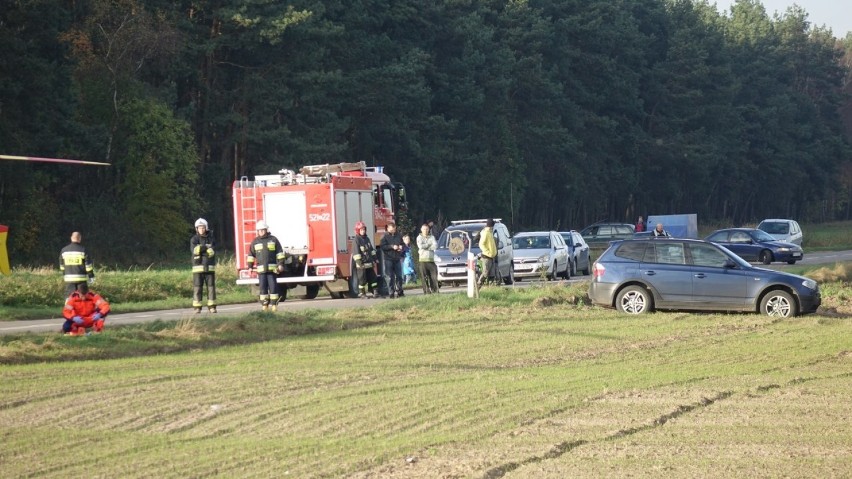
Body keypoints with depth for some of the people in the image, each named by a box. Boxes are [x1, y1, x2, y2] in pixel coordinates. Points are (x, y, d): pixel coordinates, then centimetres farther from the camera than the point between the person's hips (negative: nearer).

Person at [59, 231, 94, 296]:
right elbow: (88, 265, -5)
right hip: (81, 278, -3)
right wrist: (91, 276, 2)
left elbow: (62, 265, 17)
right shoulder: (83, 250, -6)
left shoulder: (64, 250, 6)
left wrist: (64, 274, 30)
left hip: (69, 279, 3)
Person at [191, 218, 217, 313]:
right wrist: (206, 247, -14)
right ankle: (197, 308, -1)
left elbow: (211, 252, -4)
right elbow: (194, 250, -16)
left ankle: (211, 307, 4)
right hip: (198, 267, -2)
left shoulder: (210, 238, 7)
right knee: (197, 287, -4)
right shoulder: (194, 239, 2)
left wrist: (200, 249, -13)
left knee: (211, 287, 0)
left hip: (210, 267, 2)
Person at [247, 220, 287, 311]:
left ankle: (274, 305, -1)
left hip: (272, 268, -2)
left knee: (273, 287, -5)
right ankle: (264, 306, 2)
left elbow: (280, 252, 6)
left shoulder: (273, 239, 6)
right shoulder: (255, 242, 11)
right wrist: (250, 266, 8)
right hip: (261, 269, 2)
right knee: (263, 287, -1)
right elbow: (251, 254, 14)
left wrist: (281, 263, -2)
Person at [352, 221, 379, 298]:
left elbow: (372, 250, 19)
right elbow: (356, 252, -16)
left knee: (372, 277, 9)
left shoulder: (367, 239, 14)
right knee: (362, 279, -4)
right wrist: (359, 262, -21)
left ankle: (371, 292, 16)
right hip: (362, 264, -8)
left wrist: (374, 260, 15)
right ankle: (361, 293, 3)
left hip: (369, 263, 8)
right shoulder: (356, 240, -10)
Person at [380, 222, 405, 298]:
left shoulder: (398, 236, 10)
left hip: (397, 259, 4)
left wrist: (401, 247, -3)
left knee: (399, 276, 7)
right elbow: (383, 246, -11)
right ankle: (391, 293, -2)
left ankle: (399, 291, 18)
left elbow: (403, 244, 20)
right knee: (390, 277, -4)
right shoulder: (385, 237, -2)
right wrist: (392, 247, -18)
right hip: (388, 259, -4)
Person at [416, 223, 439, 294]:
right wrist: (429, 244, -2)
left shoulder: (431, 237, 11)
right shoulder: (419, 237, 6)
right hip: (423, 259, -2)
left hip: (431, 259, 2)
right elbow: (420, 246, -12)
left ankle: (435, 290, 2)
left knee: (434, 276, -3)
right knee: (424, 277, -5)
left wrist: (425, 247, -8)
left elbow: (435, 246, -4)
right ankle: (426, 291, -2)